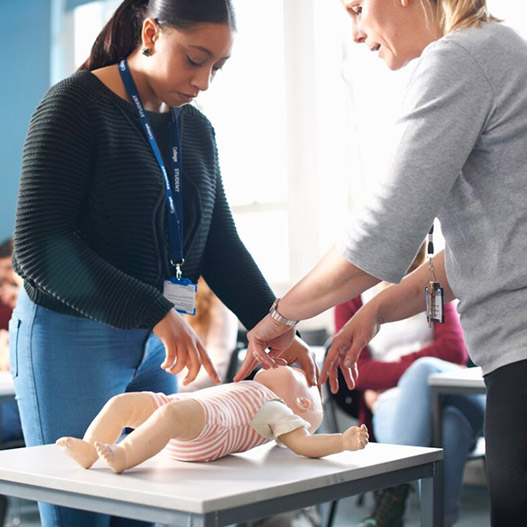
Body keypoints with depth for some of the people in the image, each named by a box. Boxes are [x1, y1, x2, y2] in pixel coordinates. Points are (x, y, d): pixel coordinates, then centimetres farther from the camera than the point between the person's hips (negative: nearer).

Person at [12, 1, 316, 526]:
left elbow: (220, 246, 12)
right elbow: (38, 249, -18)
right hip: (71, 338, -6)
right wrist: (155, 314, -24)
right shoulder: (75, 105, -10)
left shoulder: (196, 129, 12)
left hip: (154, 344, 7)